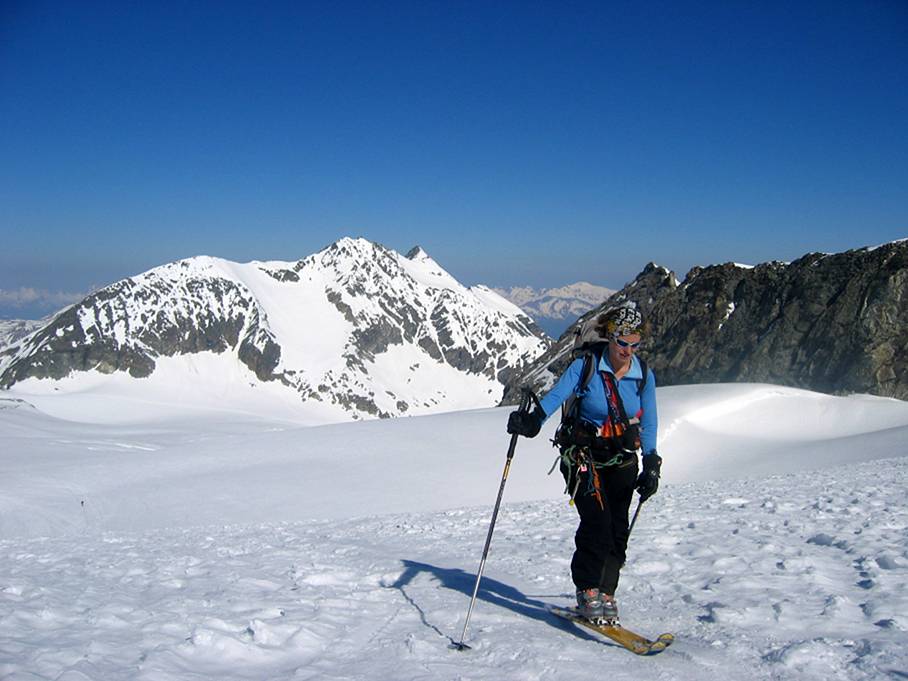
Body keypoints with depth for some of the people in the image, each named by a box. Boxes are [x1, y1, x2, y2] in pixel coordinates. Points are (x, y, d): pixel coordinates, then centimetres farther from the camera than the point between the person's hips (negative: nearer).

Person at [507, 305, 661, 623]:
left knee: (617, 531, 0)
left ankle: (605, 594, 16)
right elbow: (555, 396, -26)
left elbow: (648, 424, 0)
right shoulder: (585, 366, -13)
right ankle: (588, 592, -2)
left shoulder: (644, 375, -3)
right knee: (597, 523, -17)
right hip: (584, 457, -3)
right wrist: (532, 420, -46)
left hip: (622, 462, 3)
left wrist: (651, 466, -11)